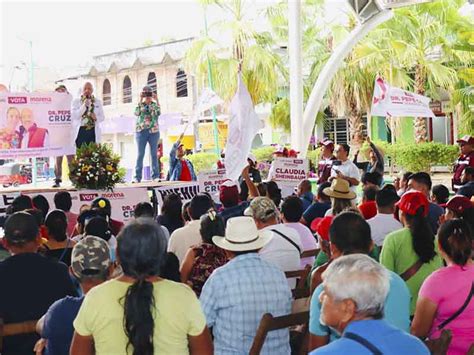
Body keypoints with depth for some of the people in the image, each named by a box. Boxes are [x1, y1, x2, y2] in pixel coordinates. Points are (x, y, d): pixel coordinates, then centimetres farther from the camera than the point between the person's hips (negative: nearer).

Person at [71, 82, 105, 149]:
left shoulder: (98, 102, 14)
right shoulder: (76, 101, 8)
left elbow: (102, 117, 14)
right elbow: (73, 116, -5)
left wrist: (96, 117, -8)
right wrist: (84, 105, -13)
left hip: (93, 132, 2)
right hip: (80, 131, -2)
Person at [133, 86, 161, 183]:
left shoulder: (154, 104, 9)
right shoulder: (140, 104, 7)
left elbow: (158, 113, -12)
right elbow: (137, 113, -13)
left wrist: (156, 100, -13)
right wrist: (140, 100, -13)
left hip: (153, 131, 1)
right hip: (141, 131, -1)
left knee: (154, 154, 1)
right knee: (140, 154, -2)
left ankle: (155, 176, 3)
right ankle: (137, 177, -3)